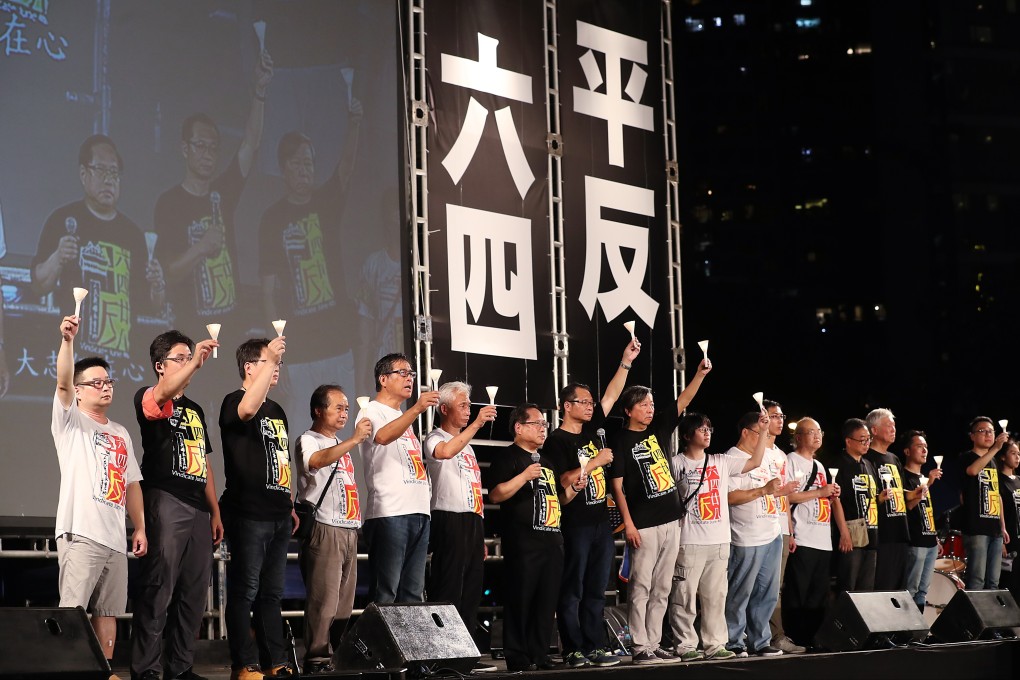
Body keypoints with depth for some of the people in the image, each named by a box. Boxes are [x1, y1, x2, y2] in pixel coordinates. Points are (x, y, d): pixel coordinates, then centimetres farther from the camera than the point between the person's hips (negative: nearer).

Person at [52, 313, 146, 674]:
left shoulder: (121, 434, 21)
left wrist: (140, 528, 11)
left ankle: (105, 671, 13)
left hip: (115, 537, 6)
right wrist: (67, 340, -28)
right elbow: (62, 382, -14)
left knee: (108, 610, 8)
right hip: (80, 533, -6)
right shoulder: (70, 422, 4)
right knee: (73, 610, -11)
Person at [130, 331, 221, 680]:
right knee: (158, 590, -10)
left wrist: (215, 513, 17)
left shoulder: (195, 410, 23)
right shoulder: (149, 399, 1)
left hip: (199, 510, 7)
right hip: (166, 503, -7)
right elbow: (163, 393, -26)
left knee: (194, 593, 7)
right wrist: (195, 361, -39)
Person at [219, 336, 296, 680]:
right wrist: (271, 357, -32)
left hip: (278, 515, 8)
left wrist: (290, 506, 21)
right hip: (248, 513, -8)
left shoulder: (276, 410, 18)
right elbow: (248, 409, -33)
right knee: (245, 591, -4)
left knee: (272, 593, 11)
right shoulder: (234, 402, -6)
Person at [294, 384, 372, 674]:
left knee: (344, 602, 7)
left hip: (348, 530, 8)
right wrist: (354, 439, -33)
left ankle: (339, 657, 10)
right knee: (324, 600, -12)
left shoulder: (342, 445, 24)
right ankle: (317, 661, -11)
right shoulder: (308, 441, -2)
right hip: (324, 530, -8)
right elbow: (319, 460, -25)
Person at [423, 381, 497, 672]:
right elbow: (444, 452, -29)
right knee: (447, 591, -10)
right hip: (450, 520, -8)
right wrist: (477, 424, -30)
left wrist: (481, 537, 19)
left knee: (471, 591, 8)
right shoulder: (435, 438, -2)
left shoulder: (467, 445, 23)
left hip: (473, 521, 8)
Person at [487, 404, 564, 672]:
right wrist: (524, 476, -22)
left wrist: (572, 489, 11)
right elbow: (496, 494, -14)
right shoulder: (508, 457, -3)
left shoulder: (546, 461, 22)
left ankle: (540, 655, 12)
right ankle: (517, 658, -3)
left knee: (546, 602, 7)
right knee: (520, 600, -6)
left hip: (552, 540, 8)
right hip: (523, 544, -8)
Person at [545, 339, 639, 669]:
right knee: (572, 591, -2)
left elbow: (611, 395, 13)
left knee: (596, 590, 9)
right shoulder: (557, 441, -8)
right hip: (575, 524, -7)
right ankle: (574, 650, 1)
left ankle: (594, 647, 12)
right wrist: (597, 461, -13)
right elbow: (566, 481, -16)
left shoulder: (592, 429, 11)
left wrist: (626, 362, 8)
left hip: (601, 521, 7)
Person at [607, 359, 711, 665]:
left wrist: (701, 374, -10)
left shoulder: (659, 428, 11)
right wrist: (628, 523, -14)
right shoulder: (622, 442, -5)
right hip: (644, 525, -6)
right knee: (641, 588, -4)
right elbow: (617, 485, -8)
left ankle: (654, 644, 13)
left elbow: (684, 400, 6)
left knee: (661, 589, 8)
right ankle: (640, 649, -2)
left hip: (671, 521, 6)